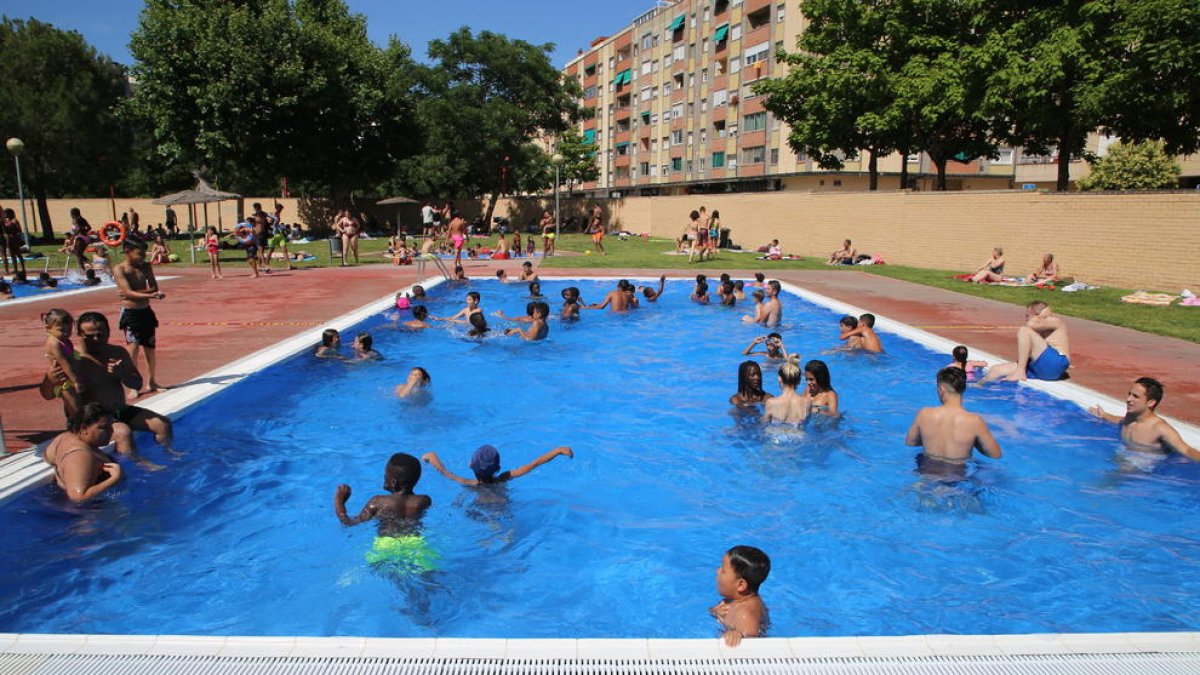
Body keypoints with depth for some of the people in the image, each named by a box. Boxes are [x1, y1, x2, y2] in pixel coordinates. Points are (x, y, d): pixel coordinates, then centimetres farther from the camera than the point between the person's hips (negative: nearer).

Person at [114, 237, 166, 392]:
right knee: (134, 346, -7)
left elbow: (154, 288, 0)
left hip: (146, 311, 5)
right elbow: (129, 293, -19)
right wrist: (151, 295, -32)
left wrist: (135, 293, -15)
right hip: (130, 313, -5)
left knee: (150, 347, 9)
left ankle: (151, 382, 22)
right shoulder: (119, 270, -10)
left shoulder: (146, 267, 5)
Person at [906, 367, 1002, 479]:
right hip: (957, 476, -1)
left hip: (927, 472, 1)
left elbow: (909, 442, 2)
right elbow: (996, 454, -8)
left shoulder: (924, 414, -16)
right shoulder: (974, 421, -22)